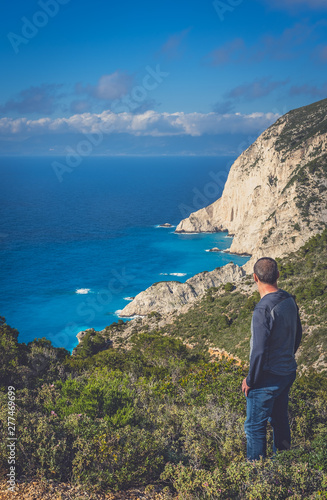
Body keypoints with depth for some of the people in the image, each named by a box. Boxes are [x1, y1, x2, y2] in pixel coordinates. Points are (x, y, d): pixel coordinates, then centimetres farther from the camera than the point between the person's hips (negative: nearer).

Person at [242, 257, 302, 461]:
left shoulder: (264, 309, -26)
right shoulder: (289, 300, -1)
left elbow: (260, 351, -25)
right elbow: (298, 333, 13)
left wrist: (250, 380, -12)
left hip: (267, 379, -8)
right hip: (288, 373, 8)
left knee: (255, 427, 6)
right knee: (280, 419, 23)